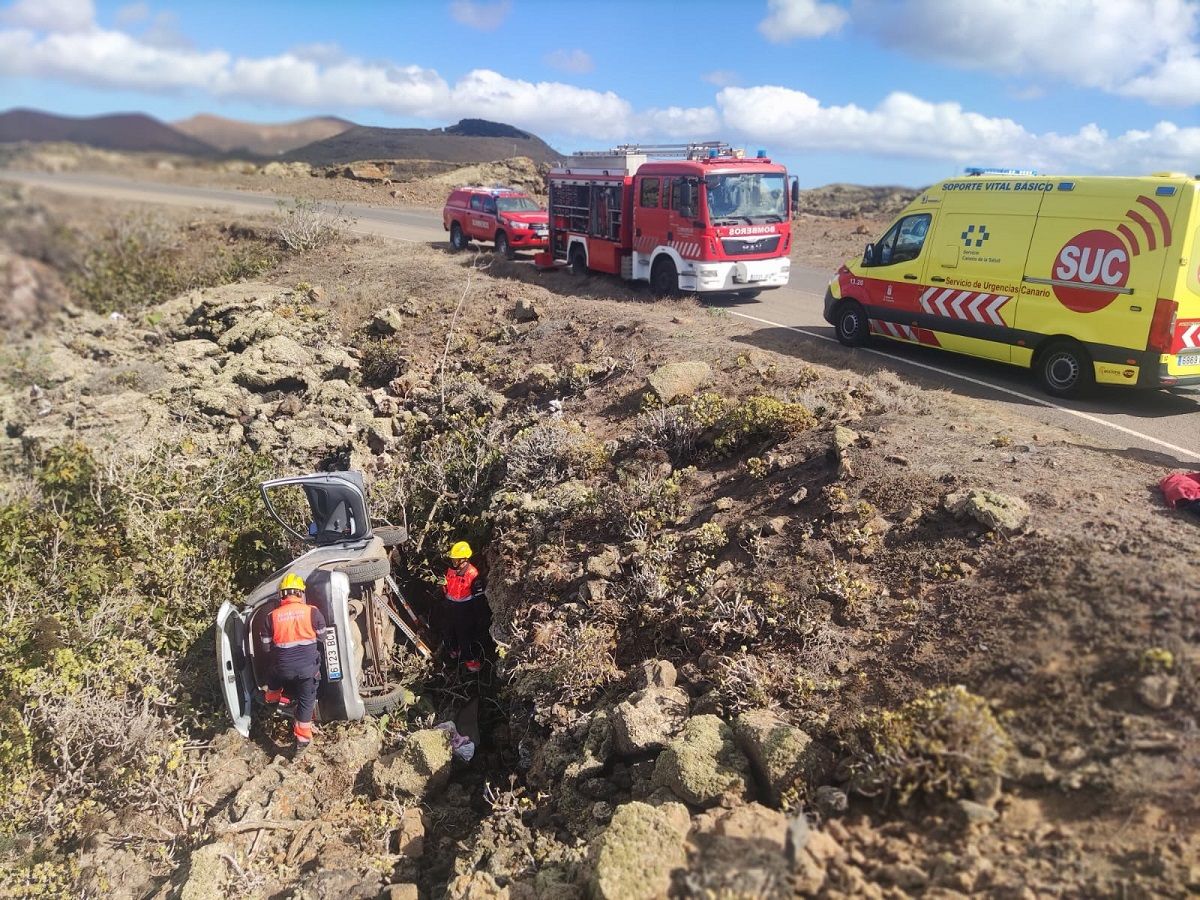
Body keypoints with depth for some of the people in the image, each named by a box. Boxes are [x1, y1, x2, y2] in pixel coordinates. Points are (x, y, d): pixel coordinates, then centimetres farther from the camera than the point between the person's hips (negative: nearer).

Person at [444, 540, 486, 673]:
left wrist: (475, 615, -12)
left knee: (465, 634, -2)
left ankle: (471, 658, 12)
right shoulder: (450, 570, -4)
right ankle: (455, 649, 46)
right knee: (451, 631, 23)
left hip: (464, 609, -7)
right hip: (450, 607, 7)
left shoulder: (473, 574, -24)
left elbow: (478, 596, -16)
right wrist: (445, 602, 16)